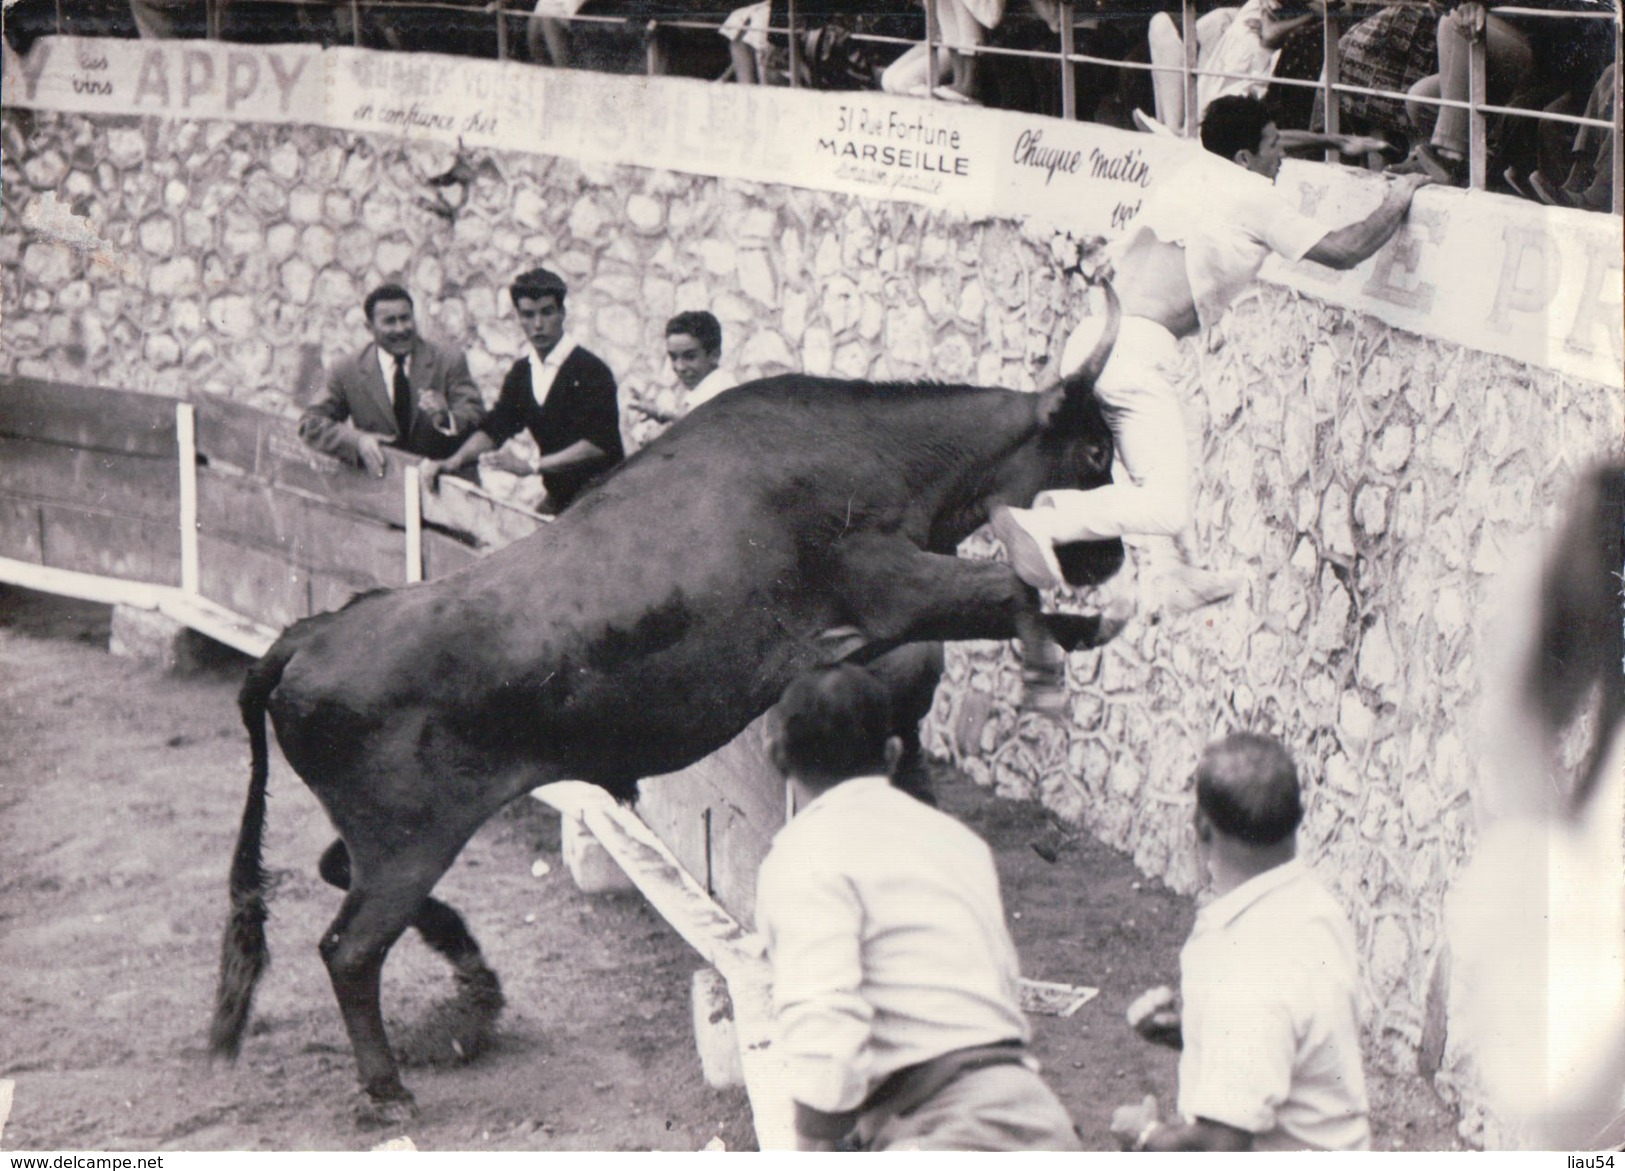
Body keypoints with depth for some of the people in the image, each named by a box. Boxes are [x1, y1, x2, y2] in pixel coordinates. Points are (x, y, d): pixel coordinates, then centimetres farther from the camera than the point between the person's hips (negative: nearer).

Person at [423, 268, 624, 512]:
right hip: (559, 498, 6)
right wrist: (454, 461, -9)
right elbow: (494, 428, 9)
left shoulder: (591, 370, -11)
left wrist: (533, 465, -24)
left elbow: (598, 443, -19)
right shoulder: (522, 372, 10)